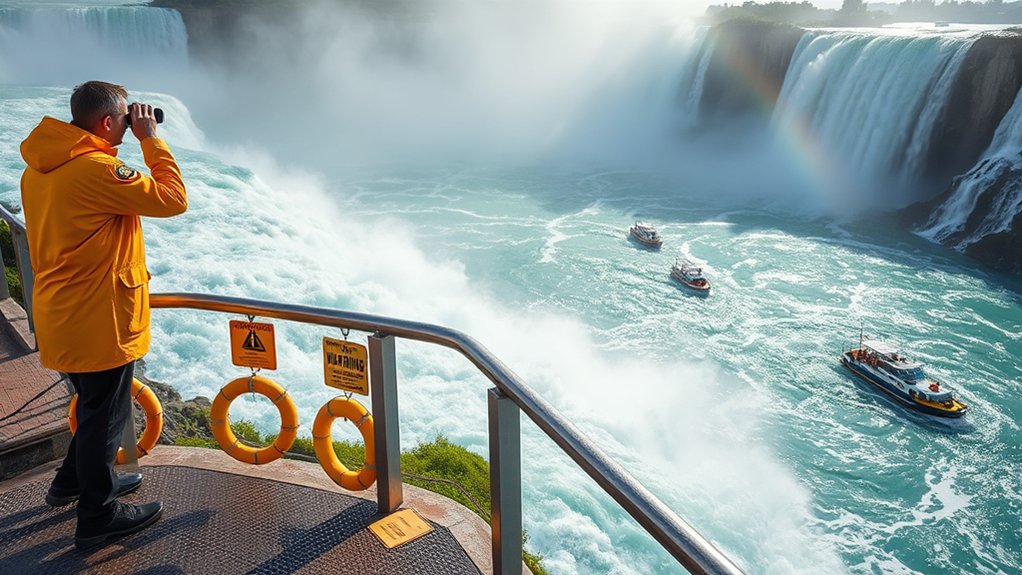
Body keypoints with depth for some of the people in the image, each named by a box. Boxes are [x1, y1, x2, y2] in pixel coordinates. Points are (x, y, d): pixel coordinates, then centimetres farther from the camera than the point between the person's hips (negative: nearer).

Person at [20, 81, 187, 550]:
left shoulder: (41, 167, 6)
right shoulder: (95, 169, -24)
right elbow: (173, 198, -21)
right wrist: (150, 138, -14)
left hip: (63, 314, 9)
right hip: (97, 321, -9)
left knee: (97, 404, 28)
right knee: (105, 415, 7)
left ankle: (75, 480, 46)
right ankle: (98, 516, 22)